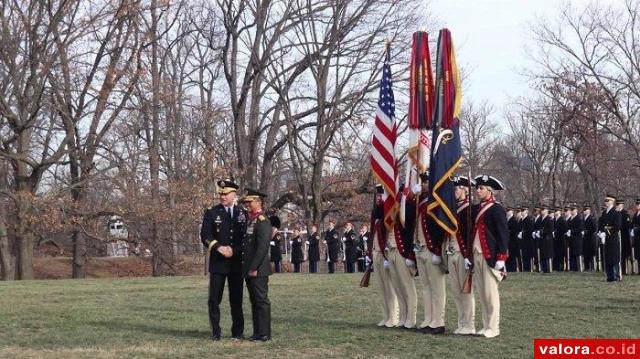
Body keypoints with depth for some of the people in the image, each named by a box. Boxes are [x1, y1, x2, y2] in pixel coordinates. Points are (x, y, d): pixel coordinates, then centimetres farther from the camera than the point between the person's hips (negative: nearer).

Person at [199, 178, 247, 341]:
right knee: (214, 299, -2)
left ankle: (237, 332, 14)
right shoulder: (211, 213, 4)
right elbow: (205, 235, -3)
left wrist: (234, 250, -11)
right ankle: (216, 332, 7)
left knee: (236, 299, 6)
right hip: (217, 262, -1)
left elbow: (247, 237, 4)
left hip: (237, 262, 1)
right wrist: (219, 248, -18)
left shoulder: (242, 214, 7)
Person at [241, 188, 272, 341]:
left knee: (261, 300, -5)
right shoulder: (250, 220, 16)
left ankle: (264, 334, 0)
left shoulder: (262, 221, -13)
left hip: (258, 270, -10)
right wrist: (246, 267, 17)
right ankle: (257, 332, 18)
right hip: (250, 269, 10)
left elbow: (262, 247, -20)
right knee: (254, 301, 12)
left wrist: (254, 268, -20)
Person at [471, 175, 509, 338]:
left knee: (490, 292, -6)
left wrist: (501, 258, -16)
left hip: (490, 256, -7)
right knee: (481, 293, 9)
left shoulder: (496, 208, -6)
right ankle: (486, 326, 14)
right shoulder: (475, 209, 15)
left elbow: (503, 234, -11)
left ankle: (493, 328, -1)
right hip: (476, 255, 7)